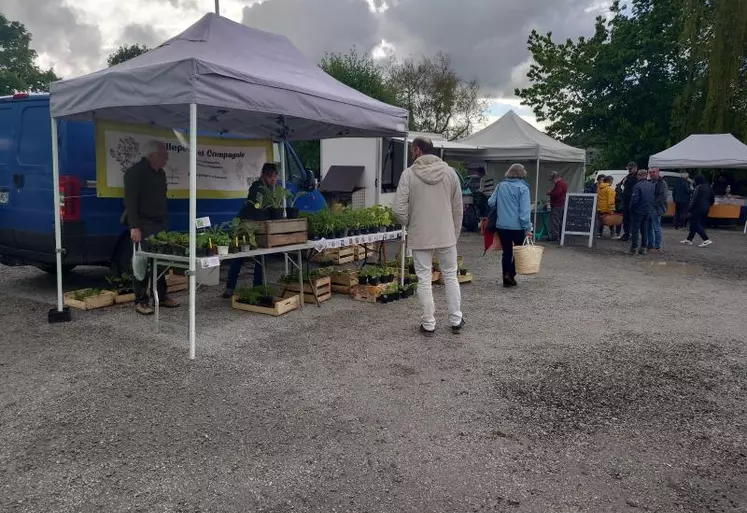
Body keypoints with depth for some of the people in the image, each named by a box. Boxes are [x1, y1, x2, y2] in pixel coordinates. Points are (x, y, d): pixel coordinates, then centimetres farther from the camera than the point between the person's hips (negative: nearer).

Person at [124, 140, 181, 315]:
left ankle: (161, 296, 19)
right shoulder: (135, 173, -9)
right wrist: (134, 227, -22)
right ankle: (141, 301, 3)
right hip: (143, 225, -8)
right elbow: (130, 202, -16)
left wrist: (166, 222, 17)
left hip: (160, 225, 8)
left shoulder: (160, 174, 16)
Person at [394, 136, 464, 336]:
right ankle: (456, 321, 22)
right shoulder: (450, 172, 0)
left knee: (424, 280, 6)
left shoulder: (409, 173, -8)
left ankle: (428, 324, 13)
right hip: (446, 235, 2)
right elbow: (458, 208, 4)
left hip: (420, 237, -2)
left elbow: (399, 209, -12)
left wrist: (409, 224, 8)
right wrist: (455, 234, 14)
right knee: (450, 277, 14)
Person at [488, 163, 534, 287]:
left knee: (507, 252, 12)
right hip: (517, 226, -4)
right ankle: (510, 274, -2)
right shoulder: (523, 188, -8)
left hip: (502, 225, 4)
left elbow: (491, 202, 6)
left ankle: (506, 279, 15)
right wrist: (528, 228, -15)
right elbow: (525, 210, -14)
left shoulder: (501, 186, 4)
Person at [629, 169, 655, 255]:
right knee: (645, 230, 12)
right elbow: (653, 199, 7)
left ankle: (634, 248, 4)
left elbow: (634, 200, -19)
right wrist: (650, 207, 15)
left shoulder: (637, 186, -18)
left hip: (638, 211, -6)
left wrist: (631, 209, -6)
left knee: (635, 230, 2)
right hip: (648, 211, 6)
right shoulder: (652, 186, 4)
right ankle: (644, 248, 15)